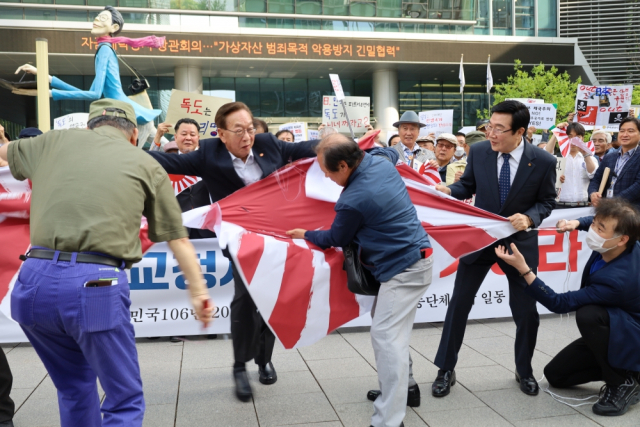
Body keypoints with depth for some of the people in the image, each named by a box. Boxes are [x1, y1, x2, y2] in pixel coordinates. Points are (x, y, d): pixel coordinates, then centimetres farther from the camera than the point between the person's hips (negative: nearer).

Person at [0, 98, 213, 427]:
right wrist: (198, 292, 17)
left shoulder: (55, 141, 16)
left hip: (35, 280, 4)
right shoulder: (147, 165, 10)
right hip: (95, 285, -4)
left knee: (74, 387, 26)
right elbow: (178, 240, 9)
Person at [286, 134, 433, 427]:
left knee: (386, 336, -12)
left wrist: (305, 235, 15)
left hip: (403, 268, -10)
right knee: (392, 332, 19)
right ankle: (402, 388, 32)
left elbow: (335, 240, -2)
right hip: (414, 253, 10)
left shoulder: (352, 200, -23)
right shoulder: (383, 162, 0)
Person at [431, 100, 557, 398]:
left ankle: (524, 370, 35)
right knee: (458, 305, 3)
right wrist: (447, 190, -17)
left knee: (527, 312, 8)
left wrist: (529, 218, -22)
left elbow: (547, 201, -2)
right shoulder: (479, 151, -10)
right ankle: (446, 370, 20)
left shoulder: (543, 162, -14)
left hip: (519, 242, -1)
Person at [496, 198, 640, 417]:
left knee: (587, 315, -38)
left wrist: (523, 269, -37)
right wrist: (577, 223, -10)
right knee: (555, 374, 4)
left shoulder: (618, 279, -38)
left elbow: (559, 303, -31)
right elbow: (592, 224, 11)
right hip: (607, 334, 7)